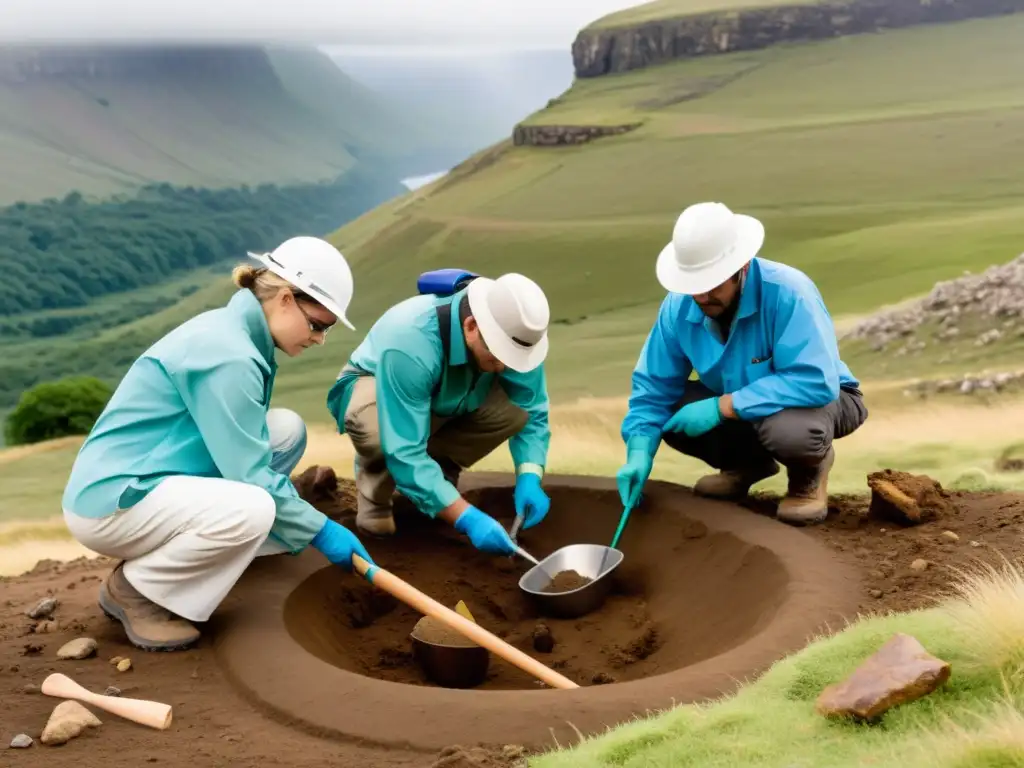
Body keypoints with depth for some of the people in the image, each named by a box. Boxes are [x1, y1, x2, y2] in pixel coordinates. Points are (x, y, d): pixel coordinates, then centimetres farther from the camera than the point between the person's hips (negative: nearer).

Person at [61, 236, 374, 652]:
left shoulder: (232, 328, 6)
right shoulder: (227, 354, -23)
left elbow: (241, 449, 16)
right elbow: (249, 475, -21)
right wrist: (320, 530, -11)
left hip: (145, 478, 10)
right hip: (112, 502, -9)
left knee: (286, 430, 4)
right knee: (251, 509, -32)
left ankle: (165, 547, 8)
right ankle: (133, 586, -6)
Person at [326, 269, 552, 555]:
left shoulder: (513, 334, -25)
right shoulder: (410, 344, -41)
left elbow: (532, 411, -14)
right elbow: (404, 453, -42)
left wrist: (529, 480, -30)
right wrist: (466, 518, -47)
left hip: (447, 397, 5)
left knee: (518, 404, -24)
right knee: (374, 428, -41)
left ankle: (440, 471, 2)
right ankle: (375, 490, -5)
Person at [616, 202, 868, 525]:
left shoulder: (788, 292, -34)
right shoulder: (679, 305, -18)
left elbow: (815, 382, -40)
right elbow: (654, 385, -11)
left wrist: (722, 407, -38)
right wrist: (640, 454, -25)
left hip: (822, 396, -5)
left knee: (789, 429, -39)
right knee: (671, 415, -17)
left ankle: (810, 472, 0)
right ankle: (749, 462, 12)